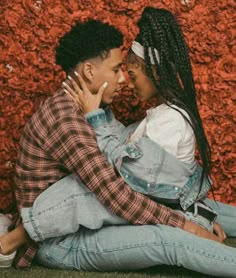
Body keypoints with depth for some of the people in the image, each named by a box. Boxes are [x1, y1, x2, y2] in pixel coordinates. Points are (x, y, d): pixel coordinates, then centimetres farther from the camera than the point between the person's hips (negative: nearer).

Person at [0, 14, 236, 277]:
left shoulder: (82, 110, 10)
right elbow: (115, 195, -29)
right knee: (169, 239, -25)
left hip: (77, 223, 11)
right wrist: (182, 223, -23)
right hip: (60, 242, -11)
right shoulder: (64, 118, -24)